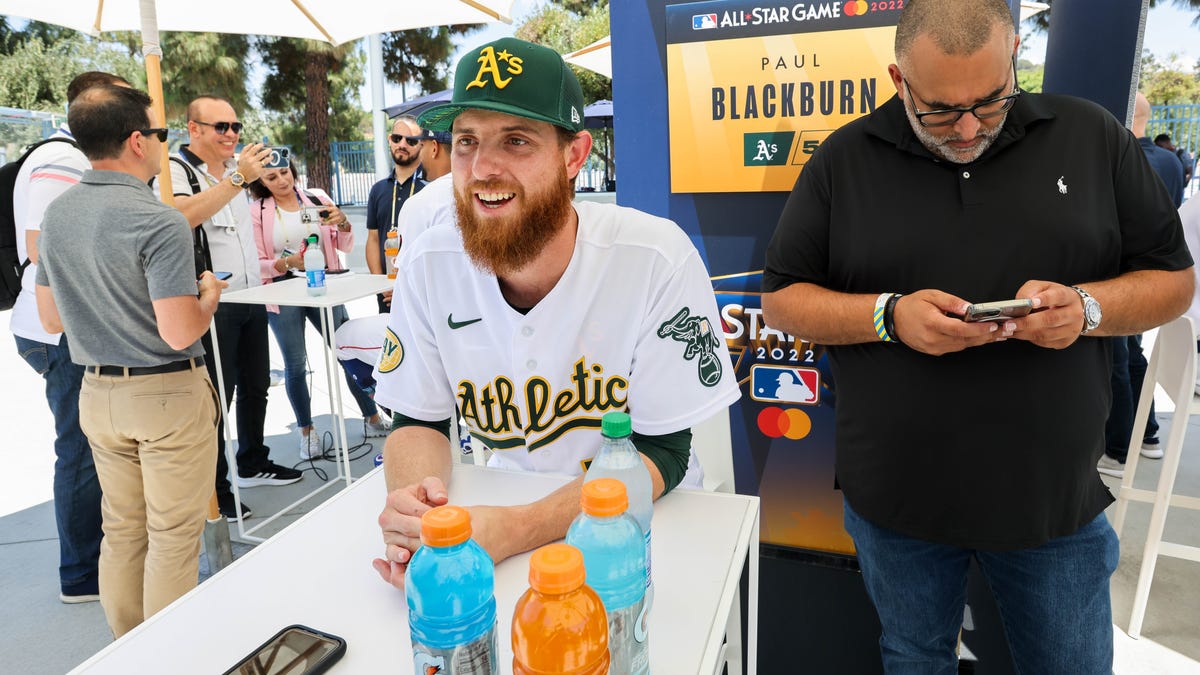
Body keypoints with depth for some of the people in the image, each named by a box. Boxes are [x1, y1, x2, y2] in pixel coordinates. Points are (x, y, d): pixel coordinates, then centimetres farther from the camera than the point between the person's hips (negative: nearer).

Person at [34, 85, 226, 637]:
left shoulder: (55, 215, 5)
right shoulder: (159, 222, -19)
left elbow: (51, 319, 12)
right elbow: (179, 333, -23)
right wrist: (209, 296, -4)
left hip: (97, 392, 7)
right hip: (167, 394, -7)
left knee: (122, 530, 19)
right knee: (173, 536, 6)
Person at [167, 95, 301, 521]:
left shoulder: (237, 167, 12)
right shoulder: (176, 171, -9)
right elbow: (182, 214, -30)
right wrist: (238, 178, -31)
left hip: (251, 300, 8)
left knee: (255, 387, 16)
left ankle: (253, 465, 33)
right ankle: (215, 491, 10)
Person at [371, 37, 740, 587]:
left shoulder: (658, 260, -21)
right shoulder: (428, 265, -10)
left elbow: (661, 452, -17)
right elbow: (419, 422, 0)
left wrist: (514, 531, -30)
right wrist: (414, 503, -24)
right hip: (507, 505, 3)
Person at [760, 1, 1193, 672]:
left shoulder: (1093, 137, 0)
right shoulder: (843, 160, -4)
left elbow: (1174, 279, 5)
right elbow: (782, 299, -4)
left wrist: (1088, 307, -16)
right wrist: (889, 315, -20)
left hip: (1056, 500, 1)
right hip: (896, 500, 0)